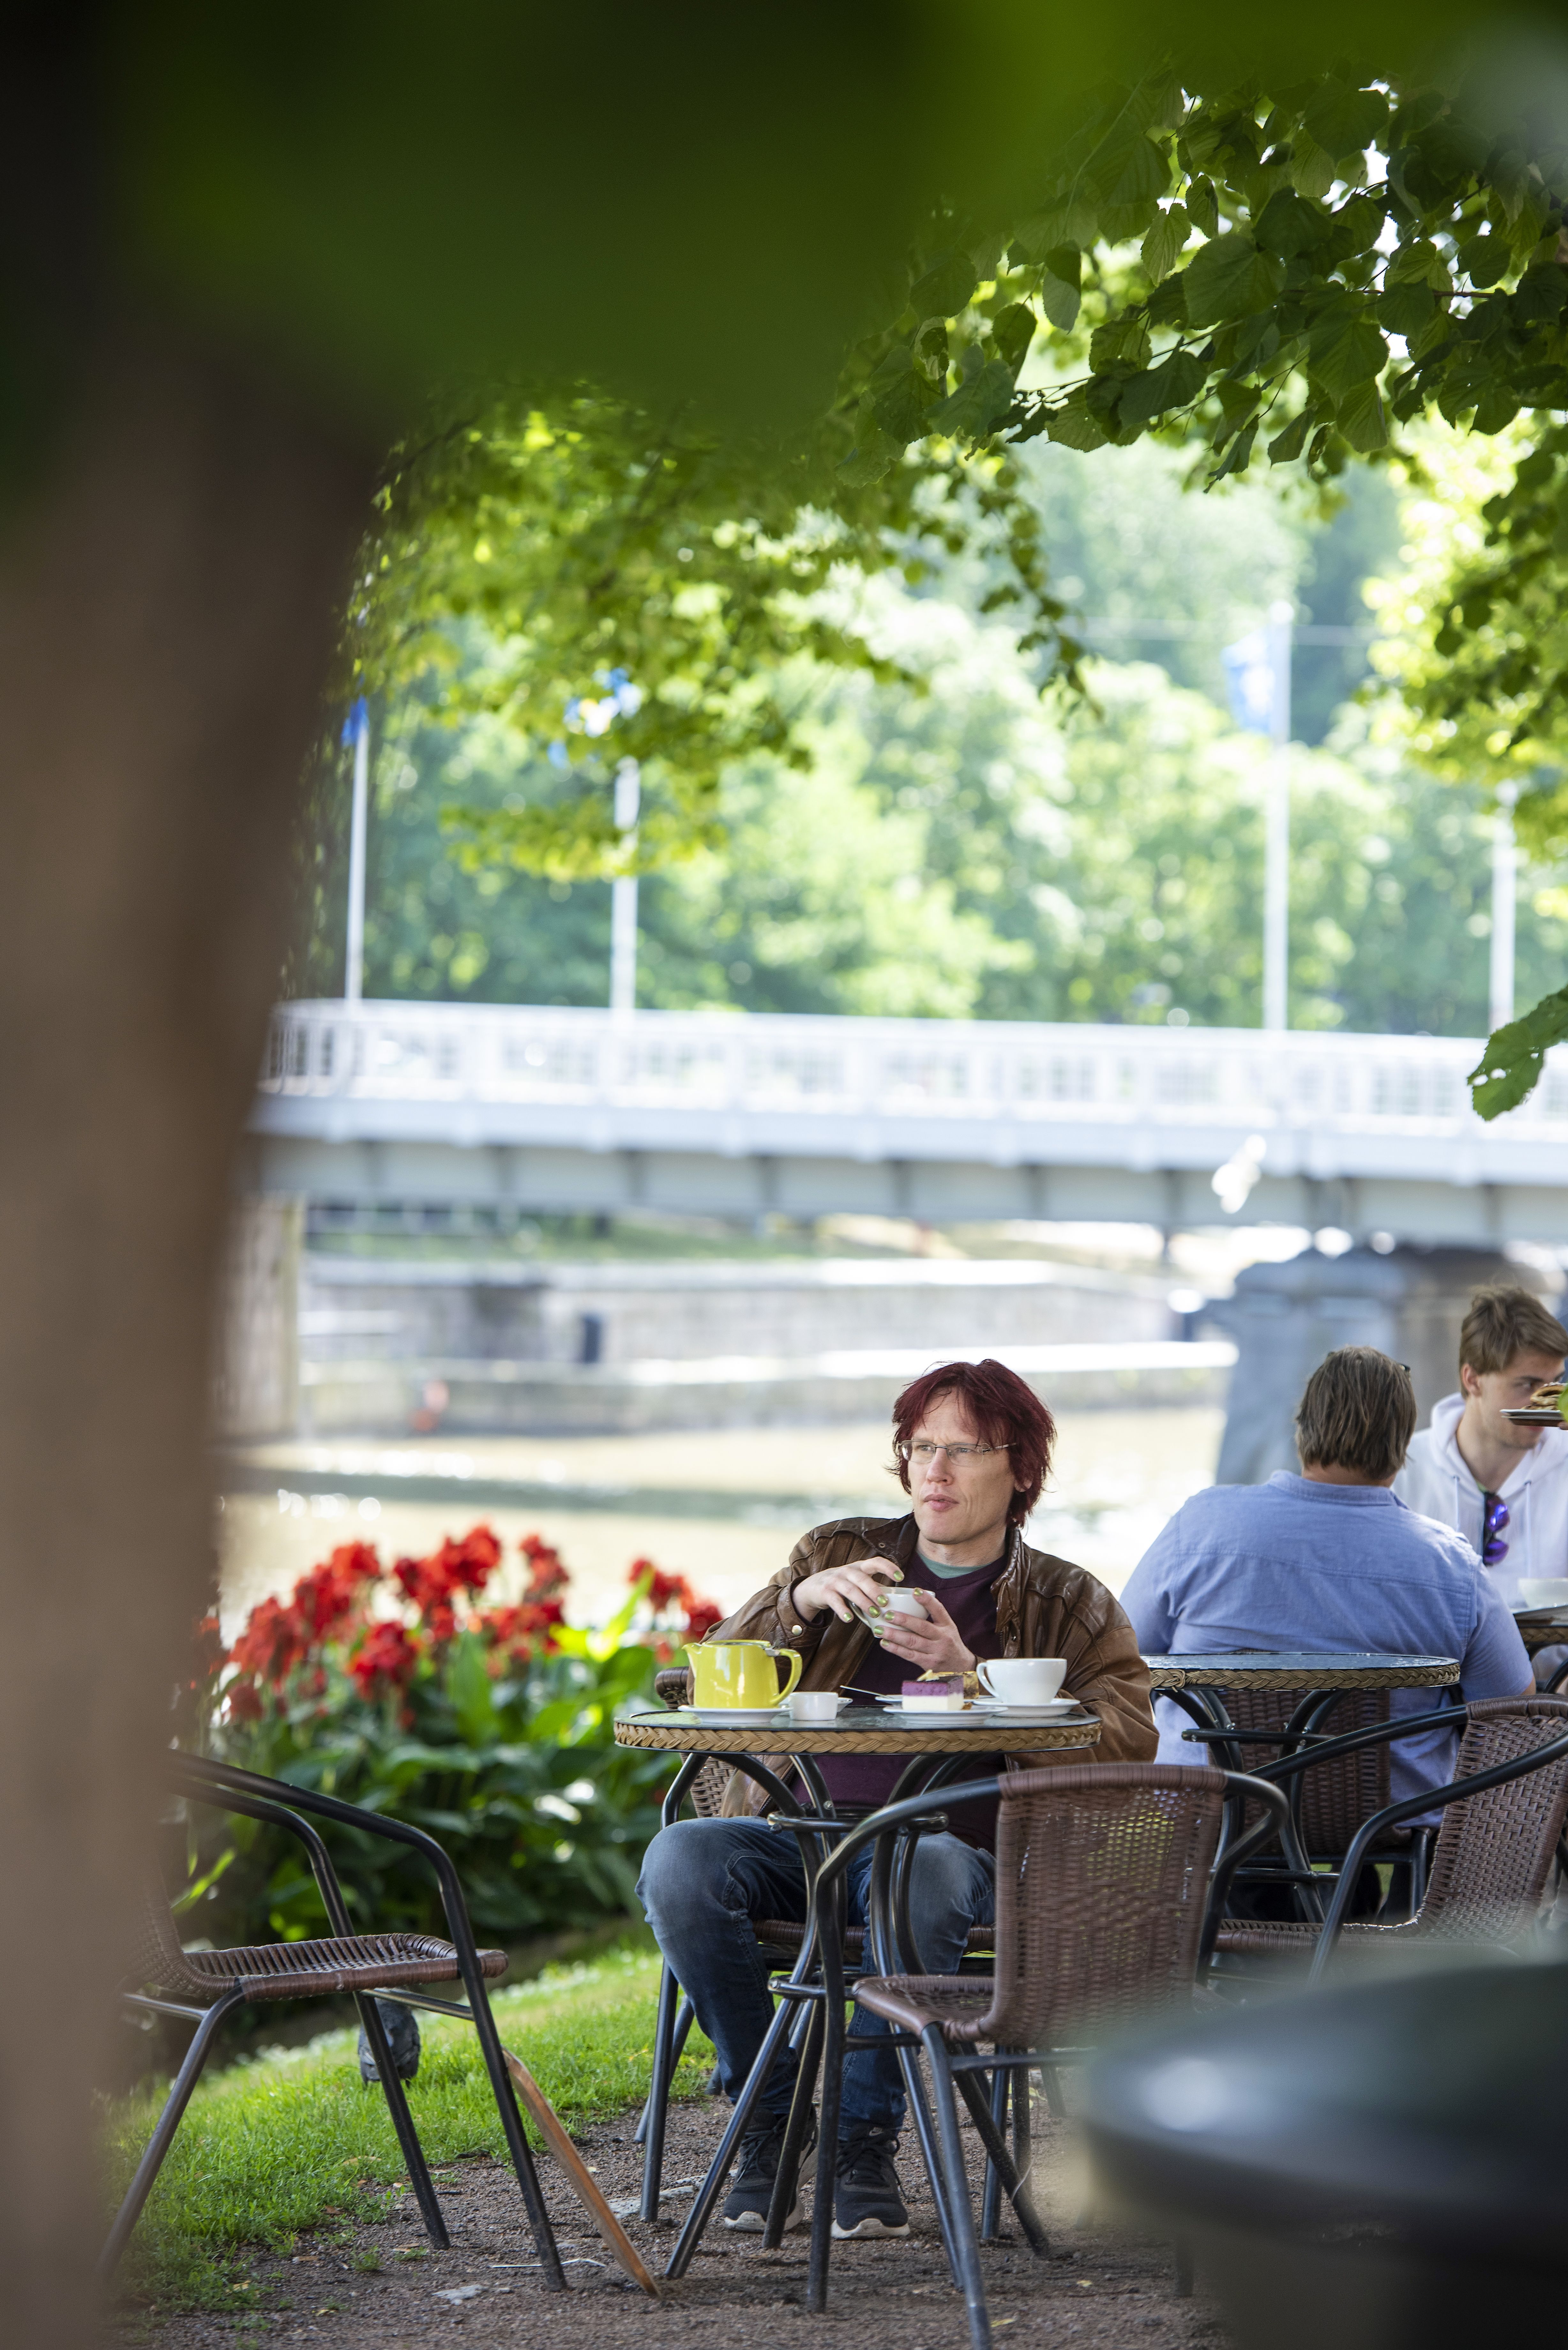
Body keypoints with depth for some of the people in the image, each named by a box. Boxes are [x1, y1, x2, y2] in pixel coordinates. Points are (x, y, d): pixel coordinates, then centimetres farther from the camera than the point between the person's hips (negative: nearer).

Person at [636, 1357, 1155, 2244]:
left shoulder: (1074, 1607, 12)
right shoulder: (838, 1554, 18)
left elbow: (1128, 1742, -6)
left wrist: (968, 1676, -16)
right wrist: (801, 1603, -11)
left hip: (956, 1845, -2)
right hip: (801, 1829, 2)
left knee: (920, 1873, -39)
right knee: (679, 1859, -29)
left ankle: (866, 2137, -21)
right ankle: (771, 2119, -15)